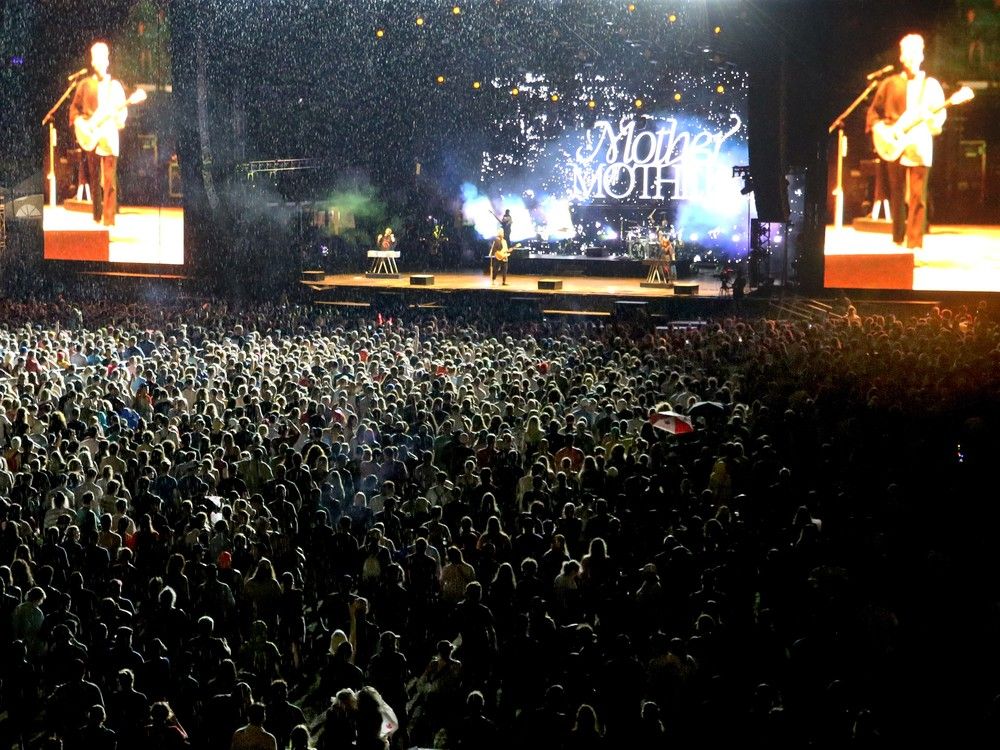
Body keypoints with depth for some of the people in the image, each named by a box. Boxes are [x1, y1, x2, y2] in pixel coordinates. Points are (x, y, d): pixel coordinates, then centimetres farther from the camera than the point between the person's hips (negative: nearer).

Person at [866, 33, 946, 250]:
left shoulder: (931, 84, 8)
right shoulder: (890, 83, 10)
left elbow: (941, 113, 4)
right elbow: (874, 110, 14)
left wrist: (932, 119, -18)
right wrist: (878, 129, -3)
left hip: (920, 148, -2)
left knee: (917, 197, -9)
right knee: (896, 195, 7)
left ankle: (915, 245, -10)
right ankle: (898, 241, 19)